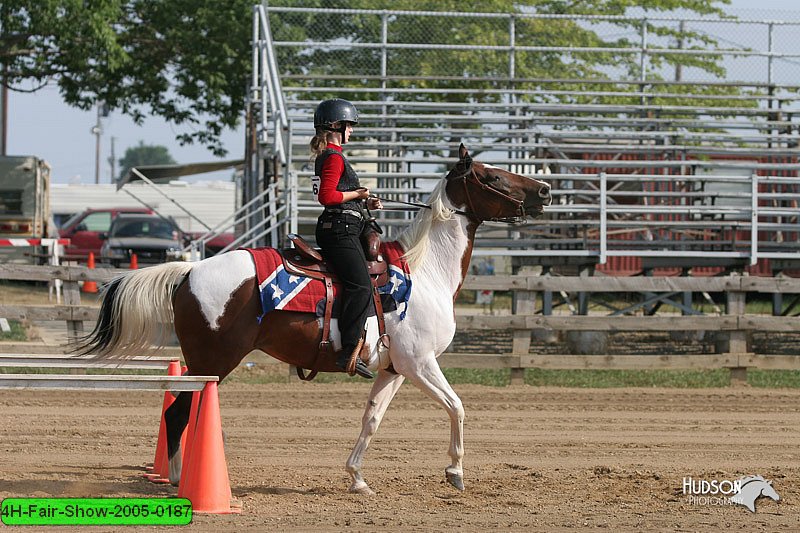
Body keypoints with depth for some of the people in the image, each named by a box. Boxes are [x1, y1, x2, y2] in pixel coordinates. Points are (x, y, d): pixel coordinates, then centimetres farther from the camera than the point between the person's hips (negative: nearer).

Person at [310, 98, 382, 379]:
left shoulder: (327, 156, 20)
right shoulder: (334, 158, -12)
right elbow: (327, 196, -23)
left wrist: (365, 203, 15)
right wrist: (358, 194, -10)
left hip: (340, 230, 12)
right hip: (340, 229, -12)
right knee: (361, 286, -20)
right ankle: (350, 352, -26)